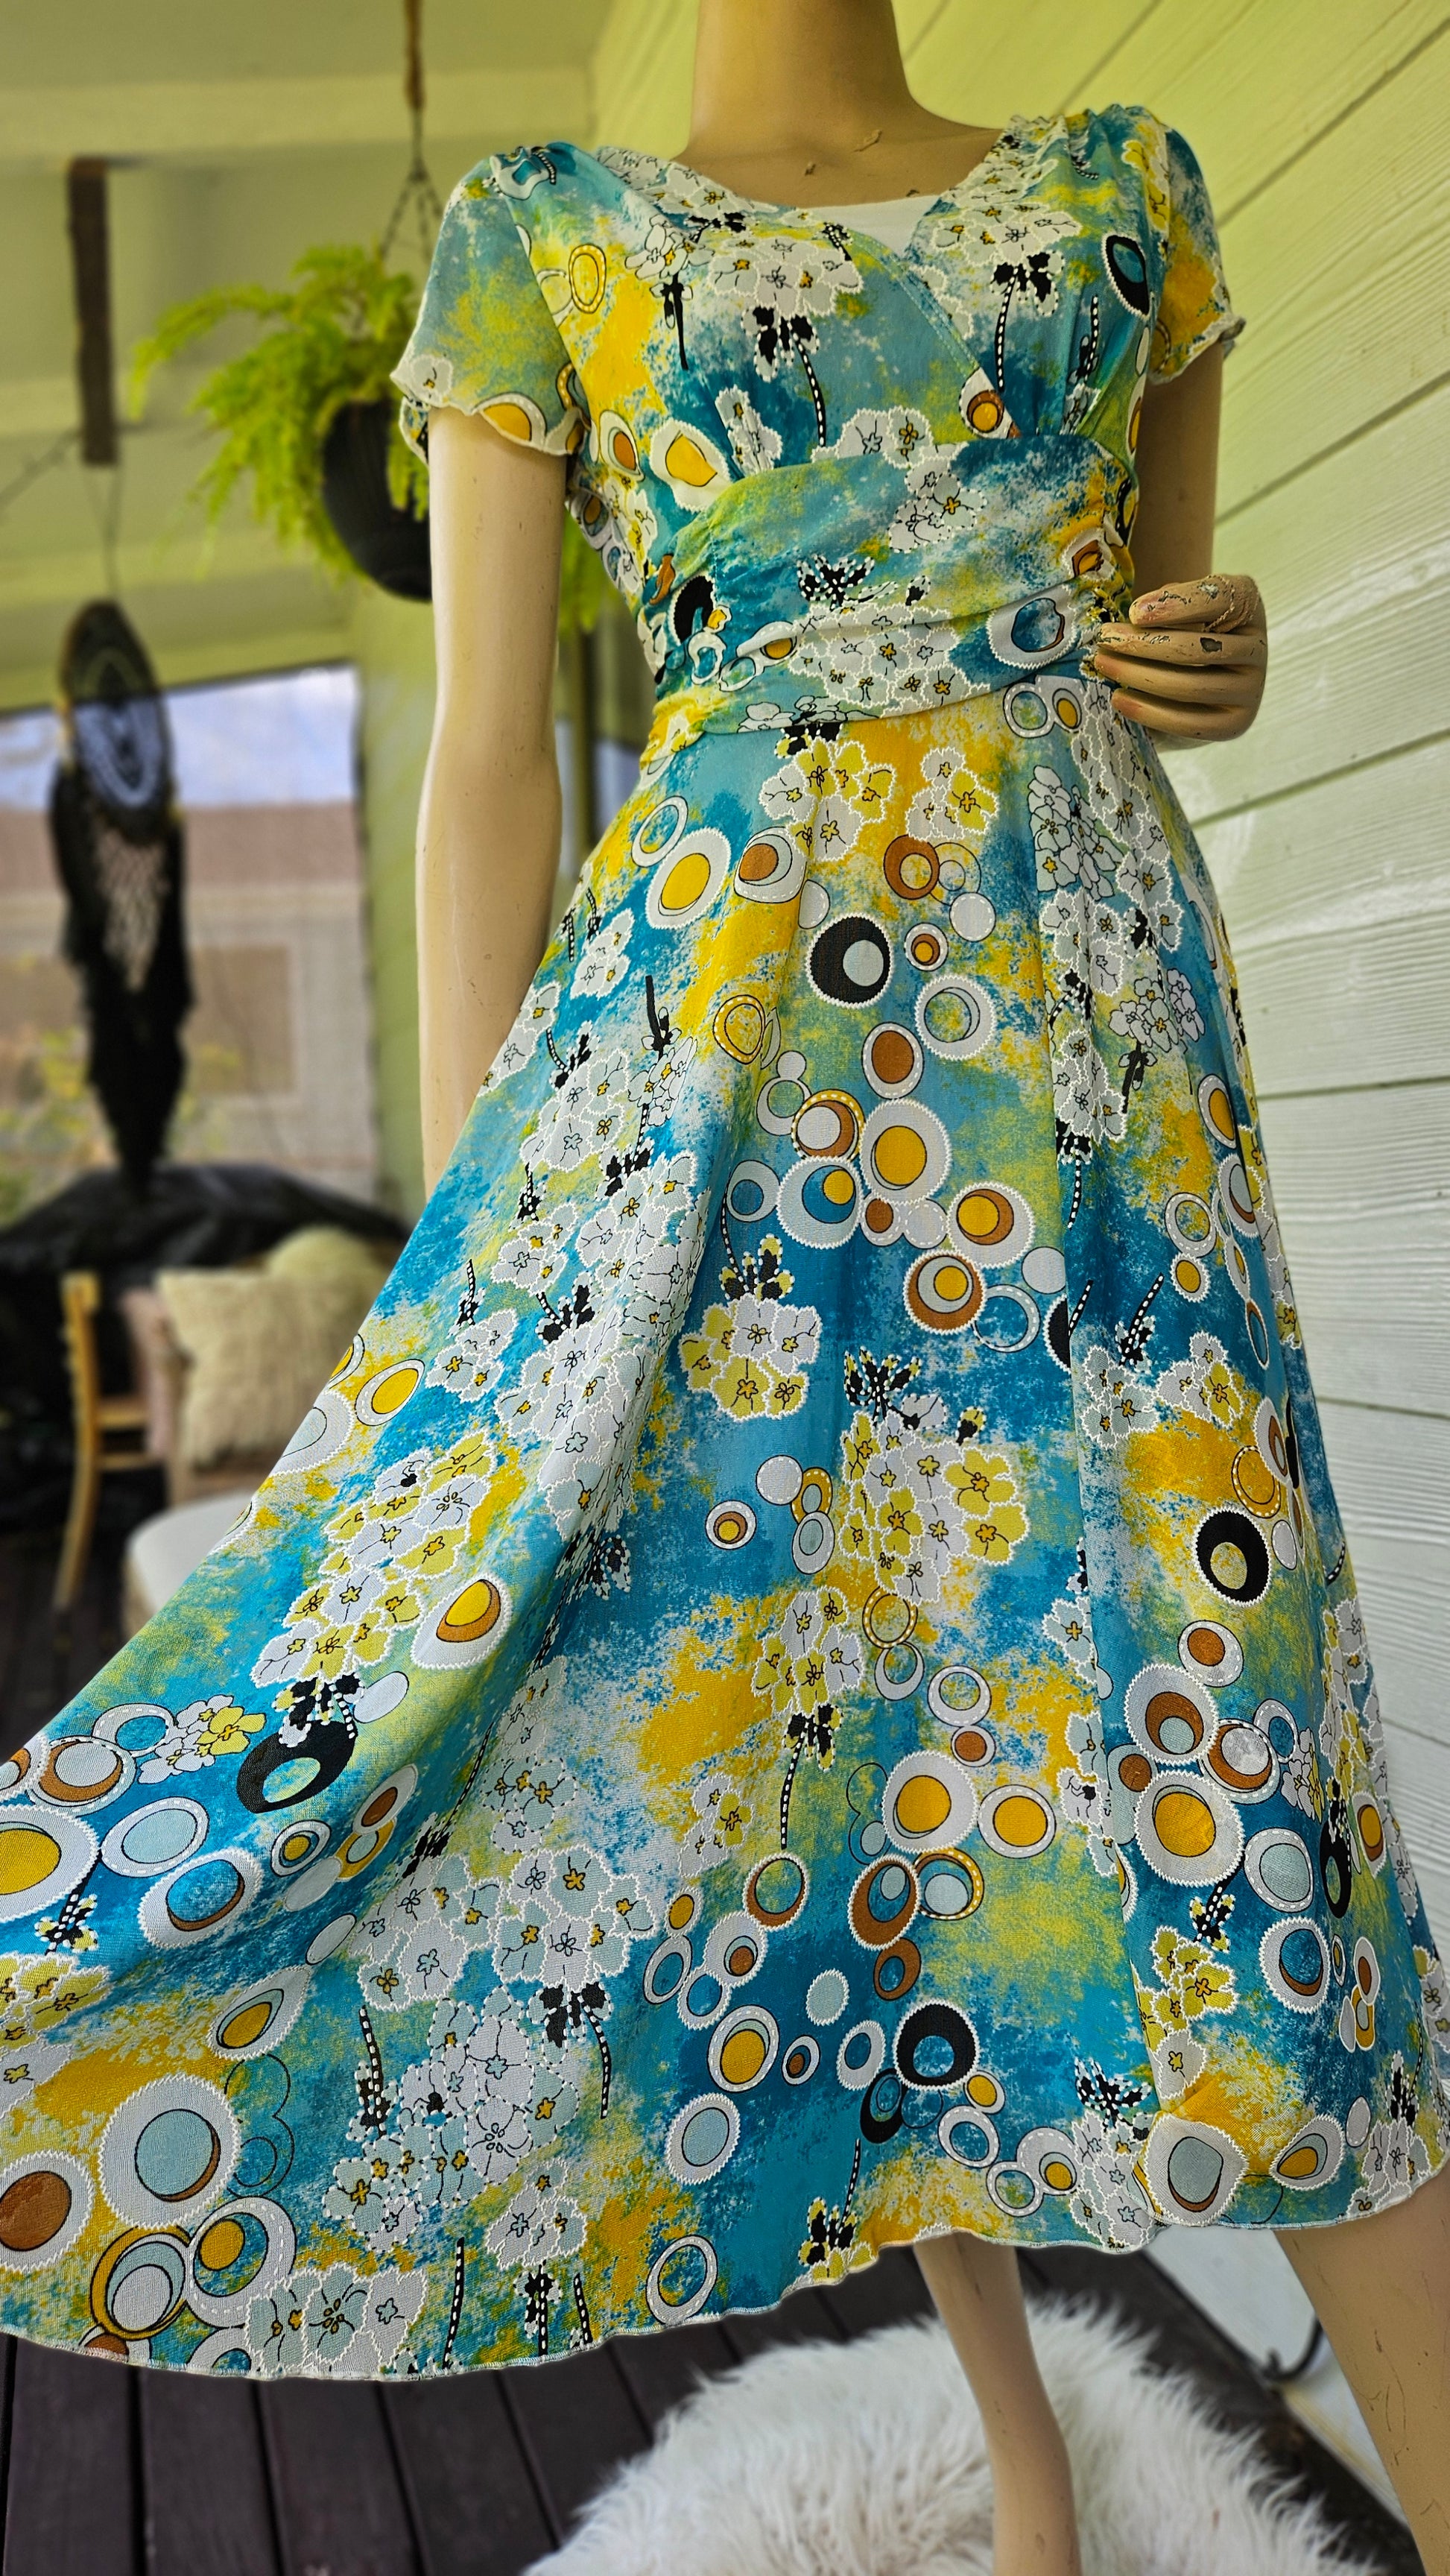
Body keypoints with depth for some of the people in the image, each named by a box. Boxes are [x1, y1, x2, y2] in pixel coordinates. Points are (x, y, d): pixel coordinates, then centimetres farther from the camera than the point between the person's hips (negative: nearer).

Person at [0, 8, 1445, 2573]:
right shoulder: (535, 235, 13)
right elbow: (486, 760, 4)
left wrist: (1223, 653, 0)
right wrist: (466, 1244, -3)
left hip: (1086, 989, 2)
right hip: (714, 997, -1)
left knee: (1182, 1683, -8)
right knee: (812, 1682, 0)